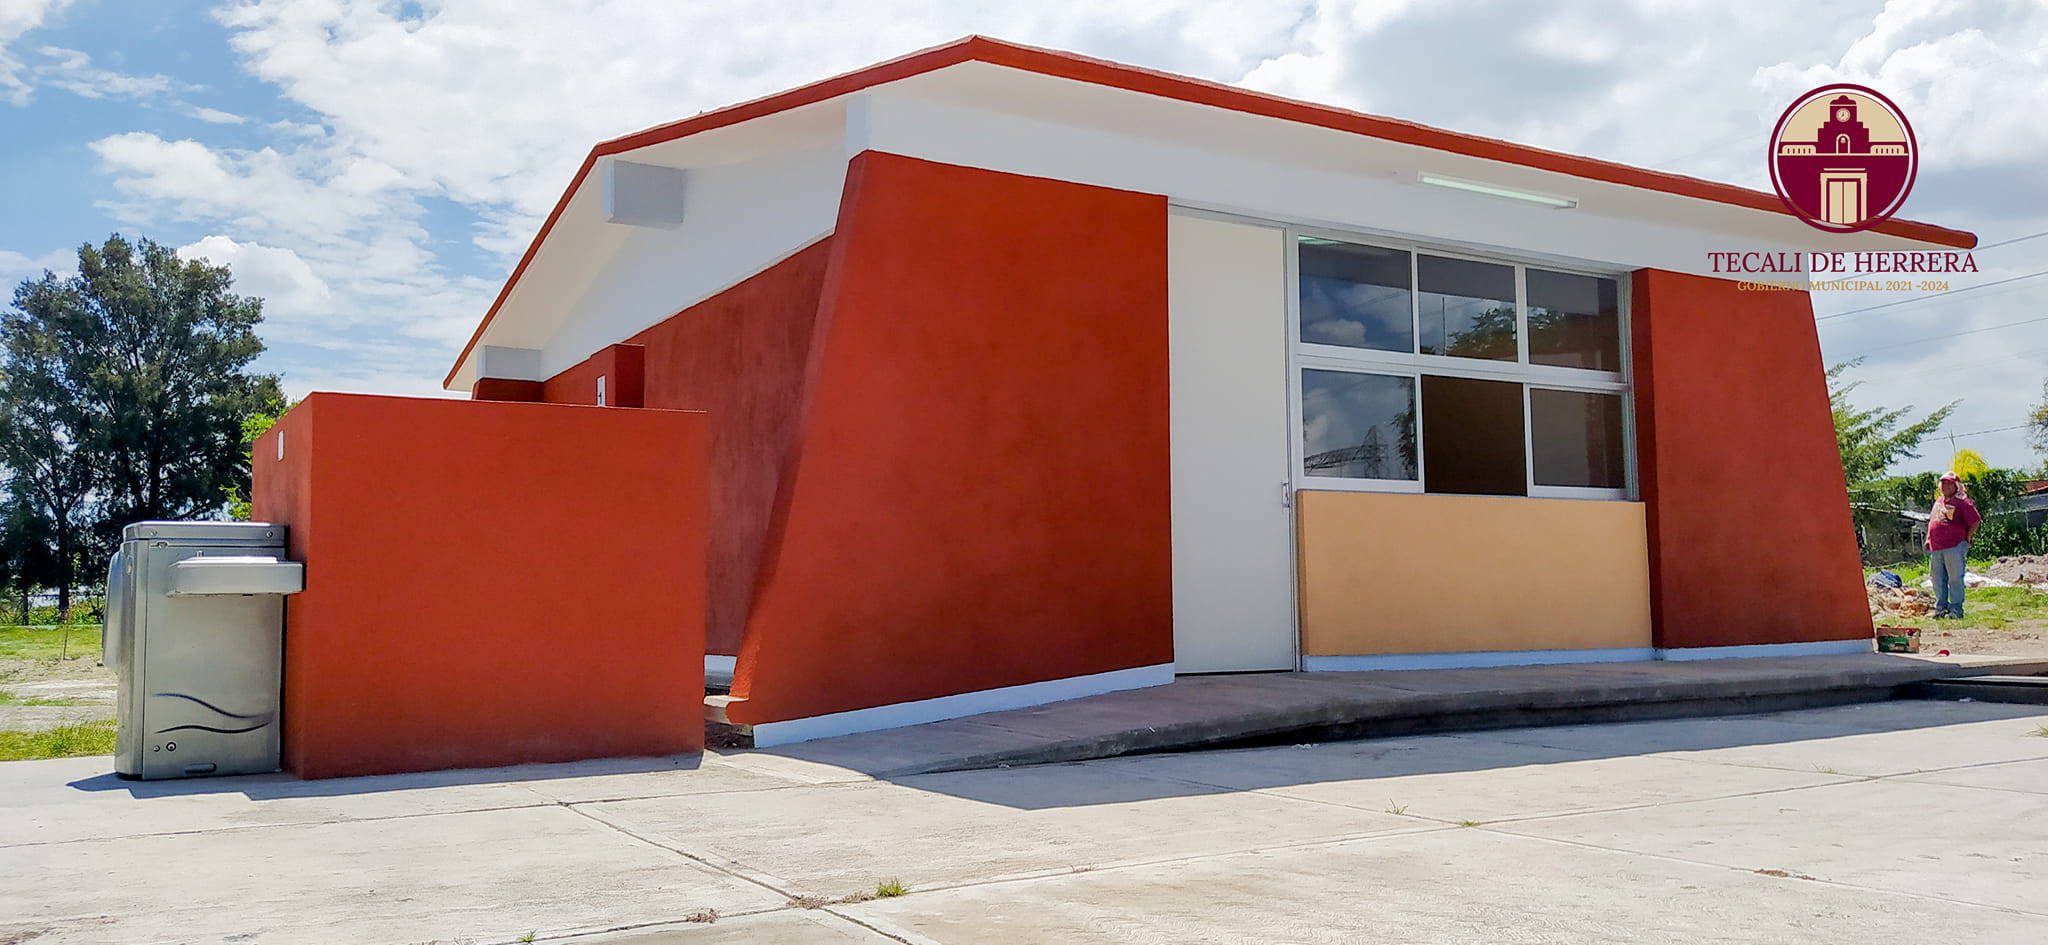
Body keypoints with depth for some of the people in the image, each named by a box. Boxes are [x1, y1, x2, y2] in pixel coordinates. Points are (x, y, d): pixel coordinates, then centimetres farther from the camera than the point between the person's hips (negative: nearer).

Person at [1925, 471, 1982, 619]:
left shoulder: (1962, 502, -5)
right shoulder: (1939, 500, 19)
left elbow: (1975, 521, -7)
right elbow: (1932, 520, 28)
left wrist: (1967, 537, -4)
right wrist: (1928, 538, 21)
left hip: (1955, 547, -7)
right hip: (1936, 548, 7)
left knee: (1955, 579, -4)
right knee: (1937, 579, 8)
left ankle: (1956, 609, 1)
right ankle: (1940, 607, 16)